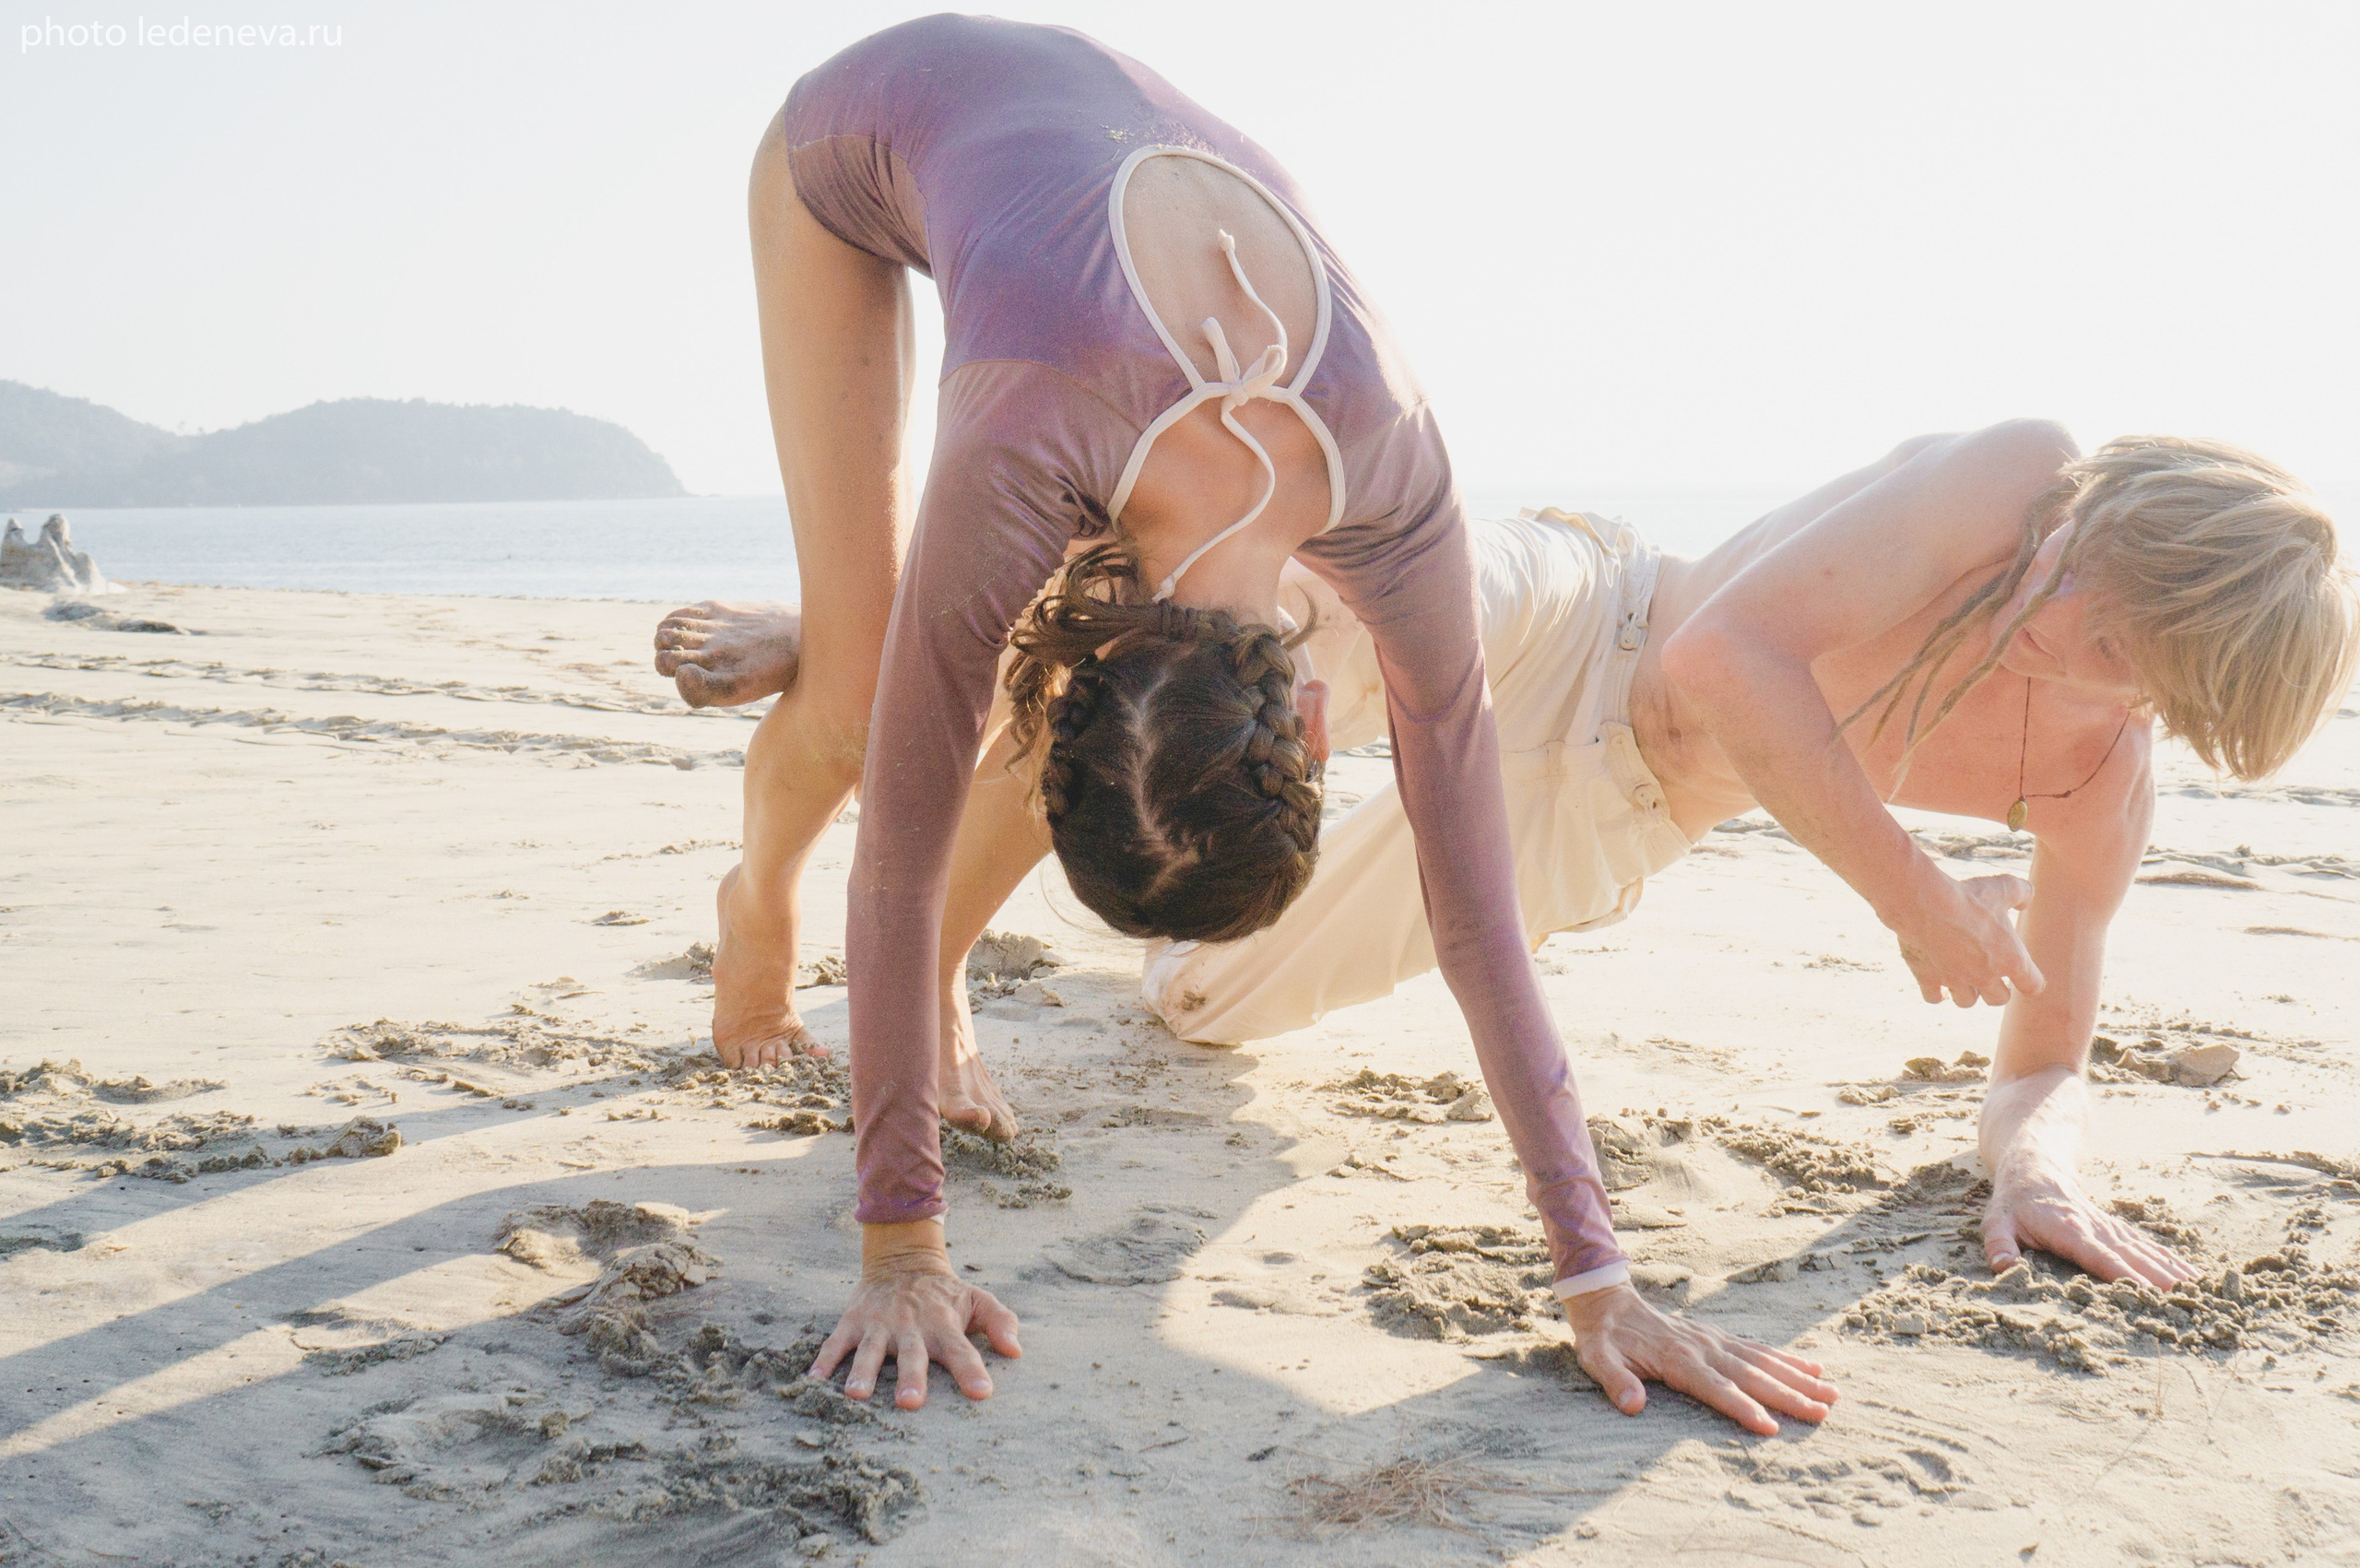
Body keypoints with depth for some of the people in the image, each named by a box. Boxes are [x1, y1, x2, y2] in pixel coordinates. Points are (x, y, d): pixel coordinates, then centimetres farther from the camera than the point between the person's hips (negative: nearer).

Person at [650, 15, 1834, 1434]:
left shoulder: (1395, 495, -34)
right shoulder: (1022, 459, -45)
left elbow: (1480, 913, -28)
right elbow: (900, 867, -37)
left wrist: (1601, 1278, -25)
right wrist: (900, 1249, -32)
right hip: (863, 133, -2)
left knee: (1031, 685, -11)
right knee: (861, 702, -8)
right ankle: (760, 897, 27)